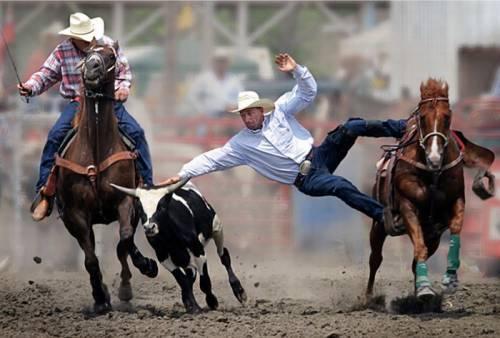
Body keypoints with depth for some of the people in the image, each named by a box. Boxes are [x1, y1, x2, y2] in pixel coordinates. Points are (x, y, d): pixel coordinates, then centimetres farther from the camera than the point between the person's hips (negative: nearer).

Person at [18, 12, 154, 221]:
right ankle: (43, 192, -16)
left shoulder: (108, 45, 1)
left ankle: (147, 186, -6)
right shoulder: (62, 52, -2)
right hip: (78, 102, -1)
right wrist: (30, 87, -22)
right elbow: (46, 75, -1)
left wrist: (124, 86, -9)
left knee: (136, 132, -18)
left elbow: (124, 69, 12)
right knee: (55, 136, -23)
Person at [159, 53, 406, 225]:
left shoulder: (279, 112, 3)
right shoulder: (241, 144, 2)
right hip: (306, 179, -3)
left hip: (318, 156, 3)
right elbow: (212, 159, 0)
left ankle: (400, 129, -18)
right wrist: (182, 175, -7)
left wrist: (296, 70, -20)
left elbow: (307, 92, -2)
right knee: (341, 187, -33)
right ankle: (383, 215, -34)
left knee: (351, 127, -20)